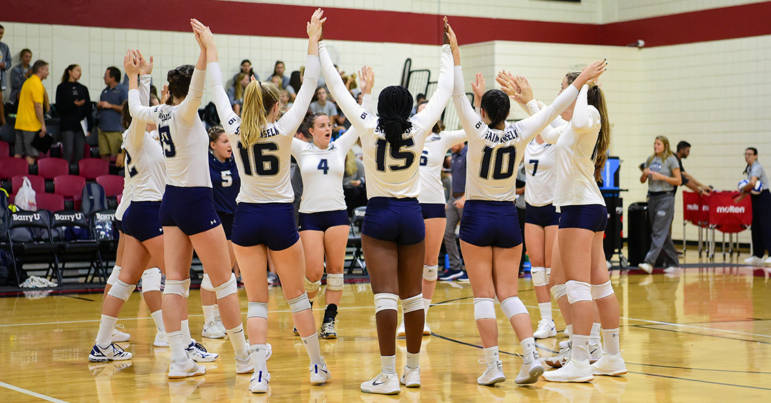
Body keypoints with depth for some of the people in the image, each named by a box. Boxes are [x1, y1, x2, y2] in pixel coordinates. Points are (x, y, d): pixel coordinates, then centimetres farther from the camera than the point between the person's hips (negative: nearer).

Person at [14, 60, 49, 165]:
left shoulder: (27, 82, 16)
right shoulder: (37, 84, -12)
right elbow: (38, 106, -17)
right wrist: (43, 125, -14)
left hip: (19, 123, 8)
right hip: (31, 124, -8)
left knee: (18, 154, 7)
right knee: (30, 155, -6)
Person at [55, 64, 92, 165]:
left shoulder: (83, 89, 15)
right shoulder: (62, 88, 4)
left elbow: (88, 108, 13)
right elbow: (59, 107, -3)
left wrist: (88, 127, 5)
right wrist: (74, 104, -18)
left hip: (81, 125, 4)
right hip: (67, 125, -4)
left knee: (80, 153, 0)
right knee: (68, 151, -10)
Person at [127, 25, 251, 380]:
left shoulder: (160, 113, 5)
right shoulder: (184, 112, -13)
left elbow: (135, 109, 27)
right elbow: (196, 90, -36)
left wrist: (133, 77, 40)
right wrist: (204, 51, -44)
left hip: (171, 201, 7)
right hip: (196, 201, -7)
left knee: (175, 282, 3)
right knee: (224, 280, 2)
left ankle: (179, 360, 0)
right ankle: (243, 356, 8)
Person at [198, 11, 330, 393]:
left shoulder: (235, 129, -3)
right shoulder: (283, 129, -10)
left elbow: (217, 89, 9)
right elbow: (308, 88, -5)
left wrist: (209, 46, 18)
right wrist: (313, 42, -1)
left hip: (246, 218, 2)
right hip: (279, 217, -2)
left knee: (256, 301, 5)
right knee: (297, 296, 12)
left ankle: (259, 374, -4)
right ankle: (317, 365, 18)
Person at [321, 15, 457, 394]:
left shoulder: (368, 127, -7)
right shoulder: (419, 129, -3)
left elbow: (338, 88, 1)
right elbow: (443, 91, 9)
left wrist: (320, 49, 11)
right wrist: (448, 51, 21)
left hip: (379, 215, -2)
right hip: (411, 214, 2)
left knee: (385, 295, -8)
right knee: (412, 295, 10)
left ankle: (388, 375, -13)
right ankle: (413, 369, 17)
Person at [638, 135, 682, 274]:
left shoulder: (671, 160, -3)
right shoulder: (650, 160, 13)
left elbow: (678, 181, -6)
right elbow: (642, 180, 17)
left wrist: (661, 177, -15)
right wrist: (645, 173, -4)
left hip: (665, 197, -6)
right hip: (652, 197, 6)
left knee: (659, 231, -12)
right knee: (663, 232, 9)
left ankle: (649, 262, -20)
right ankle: (671, 262, 17)